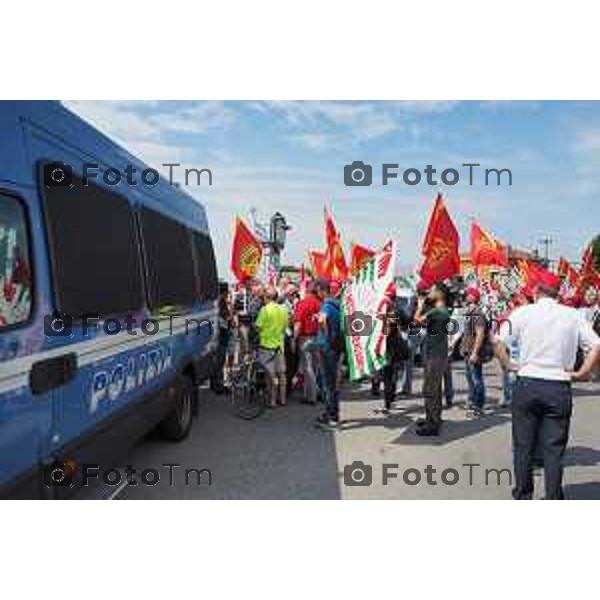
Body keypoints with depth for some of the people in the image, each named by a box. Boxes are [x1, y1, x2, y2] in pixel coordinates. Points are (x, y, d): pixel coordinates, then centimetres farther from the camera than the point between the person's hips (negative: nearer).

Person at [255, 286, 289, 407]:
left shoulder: (265, 309, -14)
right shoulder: (283, 309, 3)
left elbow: (258, 327, -13)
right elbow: (285, 326, 11)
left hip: (267, 344, -5)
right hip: (280, 344, 5)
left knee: (271, 375, -1)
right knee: (281, 373, 13)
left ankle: (272, 400, 3)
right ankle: (282, 399, 20)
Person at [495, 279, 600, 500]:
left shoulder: (524, 312, -3)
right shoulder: (573, 315, 3)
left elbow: (499, 342, -12)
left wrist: (508, 365, -1)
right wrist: (581, 373, 3)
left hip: (527, 384, -1)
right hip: (559, 388, 1)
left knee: (523, 445, 11)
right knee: (554, 449, 8)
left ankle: (523, 497, 20)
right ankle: (553, 499, 11)